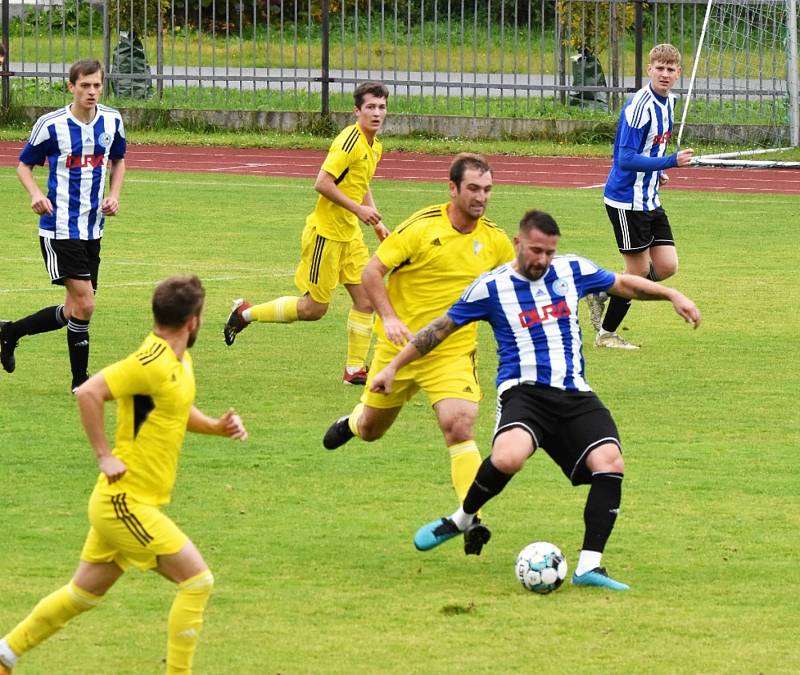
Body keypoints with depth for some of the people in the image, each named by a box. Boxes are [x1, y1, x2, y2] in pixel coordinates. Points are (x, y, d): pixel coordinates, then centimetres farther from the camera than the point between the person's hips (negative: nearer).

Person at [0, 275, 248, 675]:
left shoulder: (180, 363, 10)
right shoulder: (152, 364, -20)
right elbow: (88, 392, -27)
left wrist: (217, 427, 9)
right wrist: (104, 456, -22)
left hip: (119, 505, 10)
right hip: (126, 502, -10)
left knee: (83, 593, 19)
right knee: (197, 581, -9)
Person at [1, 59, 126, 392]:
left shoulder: (112, 121, 2)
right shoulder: (51, 125, -11)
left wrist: (114, 195, 2)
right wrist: (36, 194, -19)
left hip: (92, 228, 6)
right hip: (59, 228, -6)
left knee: (74, 311, 9)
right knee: (84, 303, -14)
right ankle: (80, 382, 1)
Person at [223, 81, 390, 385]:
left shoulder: (374, 146, 11)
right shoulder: (350, 140, -19)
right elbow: (322, 183, -25)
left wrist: (376, 222, 19)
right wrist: (357, 208, -23)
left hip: (350, 233, 9)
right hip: (326, 231, -9)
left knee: (365, 300, 2)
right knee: (314, 308, -2)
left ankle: (355, 369, 9)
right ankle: (246, 314, 14)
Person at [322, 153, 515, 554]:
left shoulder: (495, 241, -2)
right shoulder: (422, 228, -14)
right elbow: (372, 271, -11)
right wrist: (389, 317, -23)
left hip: (454, 353, 1)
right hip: (401, 346, -1)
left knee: (460, 428, -22)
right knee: (371, 430, 17)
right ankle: (351, 423, 55)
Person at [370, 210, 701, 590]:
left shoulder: (573, 271, 10)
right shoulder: (491, 287, 2)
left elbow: (624, 285, 25)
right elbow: (441, 328, 11)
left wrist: (671, 295, 14)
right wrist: (394, 367, 12)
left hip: (575, 395, 4)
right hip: (524, 390, -4)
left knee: (610, 463, -22)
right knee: (508, 457, -36)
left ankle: (589, 566, -16)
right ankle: (462, 519, -5)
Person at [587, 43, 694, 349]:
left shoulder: (668, 102, 7)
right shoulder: (639, 106, -22)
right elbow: (626, 159, -26)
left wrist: (656, 171, 7)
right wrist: (671, 162, -31)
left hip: (650, 199, 9)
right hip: (627, 200, -9)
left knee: (666, 267, 5)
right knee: (639, 270, -1)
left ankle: (601, 294, 23)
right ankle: (606, 334, 16)